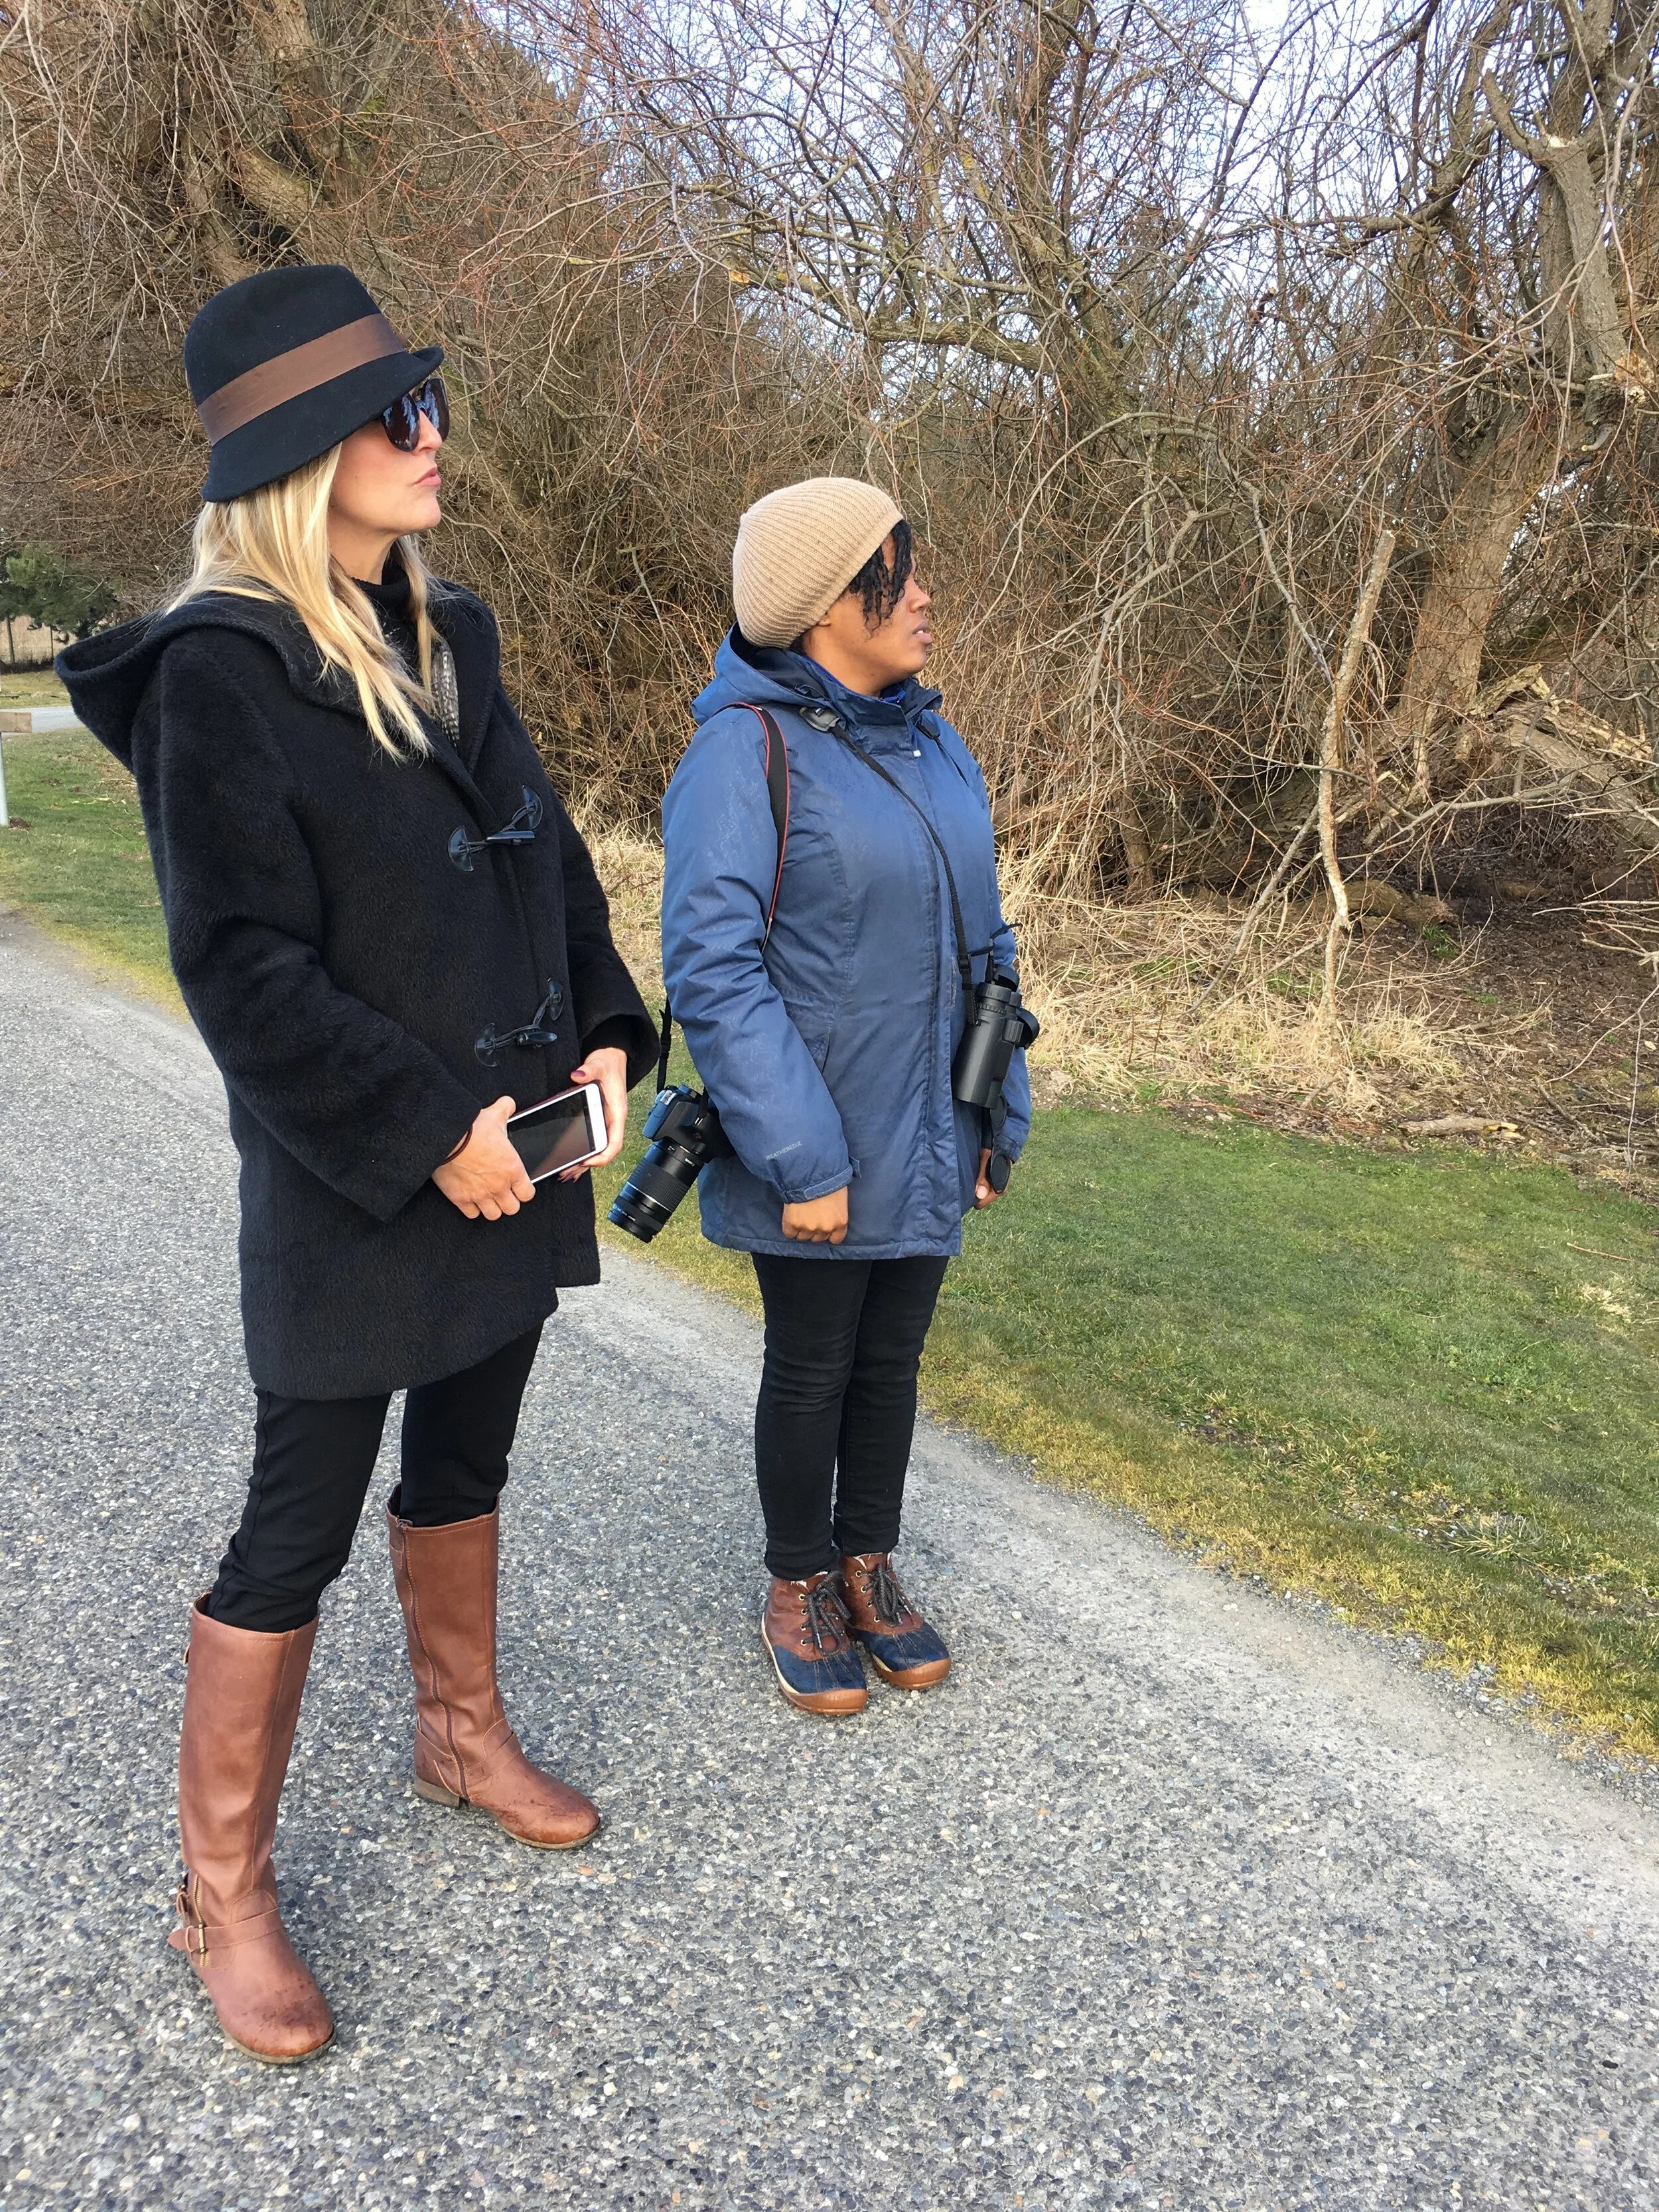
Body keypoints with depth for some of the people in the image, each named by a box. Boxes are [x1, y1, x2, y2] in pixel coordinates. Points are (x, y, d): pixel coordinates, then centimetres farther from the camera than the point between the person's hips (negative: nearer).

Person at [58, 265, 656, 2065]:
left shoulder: (444, 639, 8)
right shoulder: (219, 673, -15)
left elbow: (550, 856, 12)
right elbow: (241, 965, -19)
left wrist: (600, 1039, 0)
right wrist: (425, 1132, -20)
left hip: (509, 1153, 7)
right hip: (352, 1185, -7)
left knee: (464, 1462, 21)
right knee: (300, 1525, 4)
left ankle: (461, 1732, 43)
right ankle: (221, 1895, 23)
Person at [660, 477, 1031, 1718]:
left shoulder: (934, 744, 6)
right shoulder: (748, 747, -16)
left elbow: (981, 941, 12)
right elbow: (713, 966, -20)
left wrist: (1000, 1115, 9)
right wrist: (802, 1159, -22)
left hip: (927, 1143, 6)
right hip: (818, 1147, -6)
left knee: (893, 1357, 18)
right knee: (811, 1368, 11)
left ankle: (870, 1567, 38)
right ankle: (800, 1590, 33)